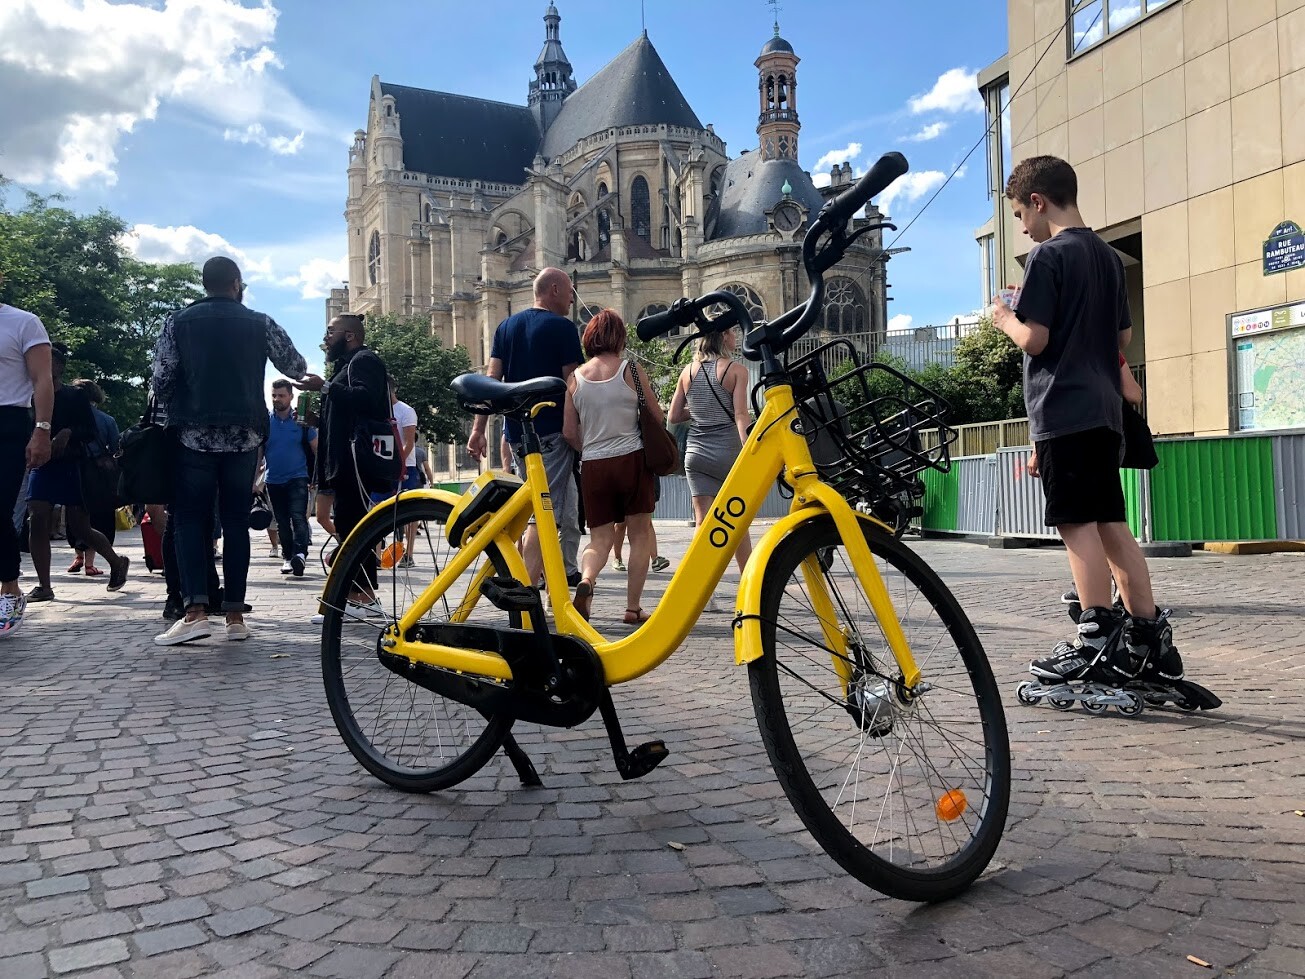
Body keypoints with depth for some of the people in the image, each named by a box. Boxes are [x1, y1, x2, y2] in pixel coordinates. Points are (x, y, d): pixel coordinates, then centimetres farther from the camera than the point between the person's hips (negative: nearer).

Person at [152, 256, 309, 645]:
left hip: (195, 435, -1)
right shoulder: (260, 323, 7)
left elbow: (161, 381, -1)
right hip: (244, 437, 1)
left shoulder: (179, 322, 4)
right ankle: (235, 616, 4)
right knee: (236, 522, 6)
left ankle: (196, 610, -11)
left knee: (190, 520, 3)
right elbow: (297, 368, 13)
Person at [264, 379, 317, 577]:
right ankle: (287, 557, 19)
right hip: (273, 480, 3)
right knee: (282, 522, 9)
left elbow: (316, 448, 6)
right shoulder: (264, 420, 3)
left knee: (298, 517, -18)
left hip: (297, 478, -3)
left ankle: (300, 554, -28)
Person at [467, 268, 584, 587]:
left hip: (516, 430, 7)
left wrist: (478, 429, 6)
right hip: (551, 430, -7)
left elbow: (491, 379, 7)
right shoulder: (562, 327, -6)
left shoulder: (507, 326, 12)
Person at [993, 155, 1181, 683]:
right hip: (1105, 408, 8)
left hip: (1064, 411, -8)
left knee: (1077, 524, -7)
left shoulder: (1048, 255, -9)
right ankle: (1149, 636, 14)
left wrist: (1005, 318, 4)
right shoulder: (1109, 256, 16)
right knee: (1110, 523, 11)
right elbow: (1124, 336, 20)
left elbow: (1034, 339, -14)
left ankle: (1097, 642, -6)